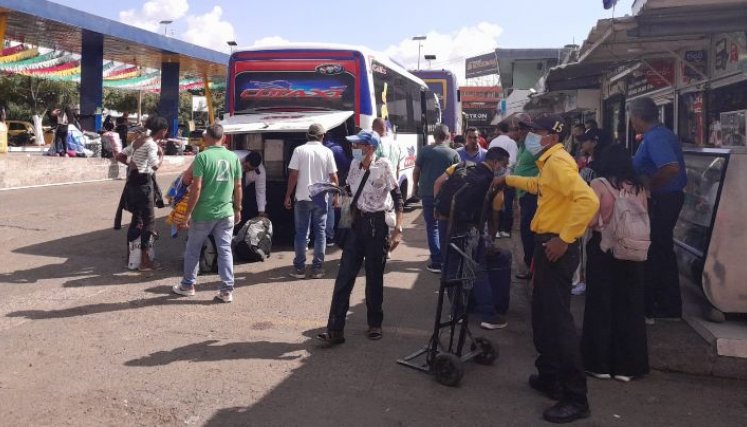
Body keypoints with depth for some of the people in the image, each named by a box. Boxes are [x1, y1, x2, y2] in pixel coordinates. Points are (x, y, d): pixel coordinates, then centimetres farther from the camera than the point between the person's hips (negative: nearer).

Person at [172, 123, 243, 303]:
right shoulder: (233, 157, 3)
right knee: (225, 250, 7)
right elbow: (238, 187, 7)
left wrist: (188, 212, -8)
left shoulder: (202, 157, -11)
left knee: (193, 249, 14)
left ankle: (188, 285, 26)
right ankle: (227, 290, 5)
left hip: (203, 213, -3)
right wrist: (238, 209, 17)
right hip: (226, 213, 3)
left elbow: (196, 187, -14)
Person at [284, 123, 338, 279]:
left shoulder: (299, 150, -3)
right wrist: (336, 194, 12)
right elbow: (333, 177, -1)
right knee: (320, 233, 8)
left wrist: (288, 196, 1)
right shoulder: (327, 152, -1)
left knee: (301, 233, 6)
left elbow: (293, 175, -6)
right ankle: (317, 269, 10)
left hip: (303, 198, 0)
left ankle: (299, 268, 9)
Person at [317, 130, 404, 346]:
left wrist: (398, 229, -17)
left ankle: (375, 324, 25)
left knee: (374, 276, 6)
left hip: (377, 224, -5)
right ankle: (335, 329, 1)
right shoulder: (355, 165, 5)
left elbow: (397, 197, -10)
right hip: (357, 222, 5)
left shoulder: (383, 166, -10)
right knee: (344, 276, -1)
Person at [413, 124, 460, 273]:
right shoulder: (454, 154, -3)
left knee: (432, 227, 7)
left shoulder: (424, 151, -3)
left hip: (427, 194, -1)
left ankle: (437, 261, 1)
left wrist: (416, 186, 18)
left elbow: (416, 172, 2)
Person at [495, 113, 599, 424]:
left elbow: (589, 200, -29)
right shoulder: (550, 162, 16)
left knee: (558, 318, -8)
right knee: (543, 314, 17)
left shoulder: (558, 161, -16)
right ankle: (549, 377, 30)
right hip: (547, 244, 10)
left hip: (556, 247, -10)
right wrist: (508, 180, 42)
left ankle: (575, 399, -1)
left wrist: (565, 239, -27)